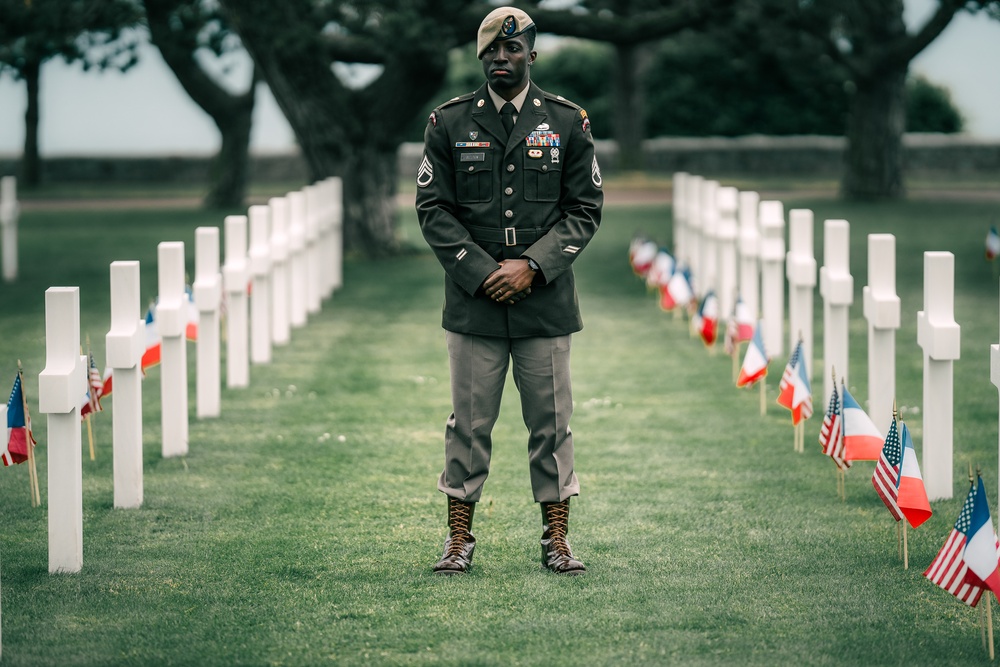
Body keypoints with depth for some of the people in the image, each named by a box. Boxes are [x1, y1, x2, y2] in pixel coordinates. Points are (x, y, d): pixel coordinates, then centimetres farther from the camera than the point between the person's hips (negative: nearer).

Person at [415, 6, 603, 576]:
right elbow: (433, 209, 2)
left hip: (546, 302, 0)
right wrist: (481, 273, -9)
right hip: (474, 303, 0)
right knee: (469, 423, 2)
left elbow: (586, 209, 3)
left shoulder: (568, 123, 4)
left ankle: (557, 540, 10)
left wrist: (532, 266, -10)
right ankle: (460, 540, 9)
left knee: (551, 422, 3)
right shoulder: (449, 123, 4)